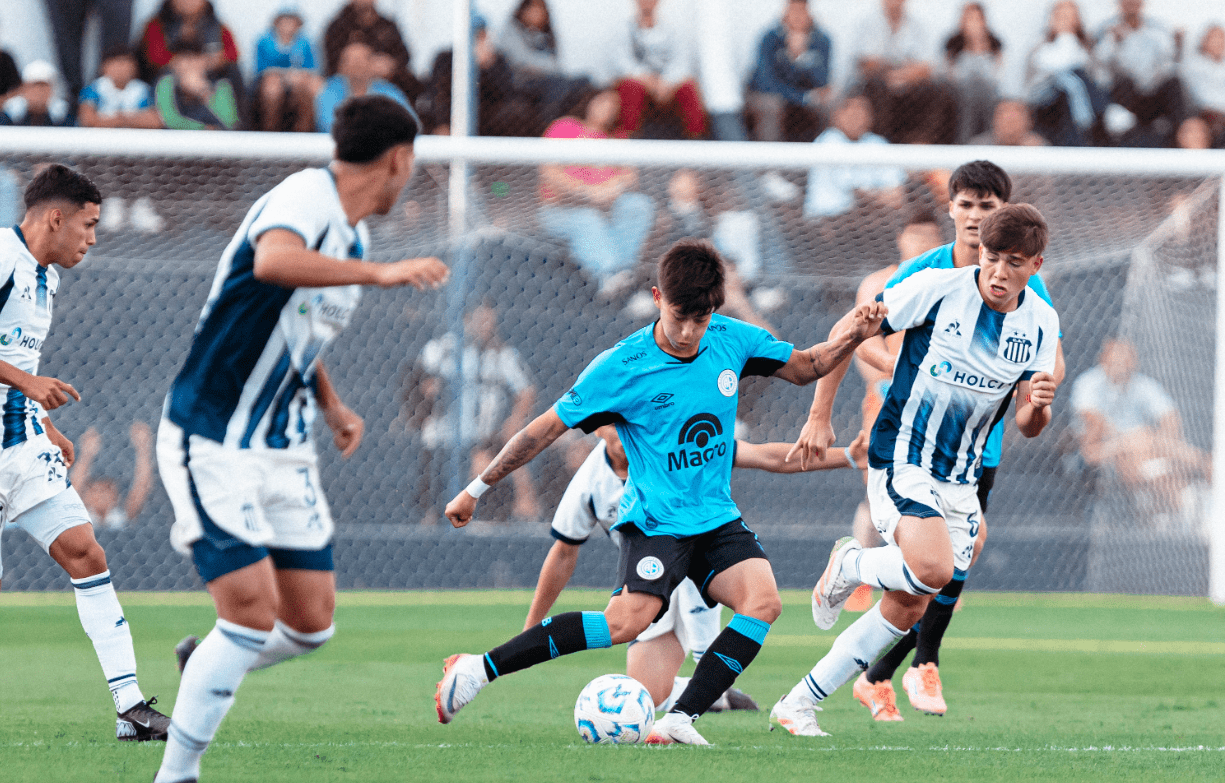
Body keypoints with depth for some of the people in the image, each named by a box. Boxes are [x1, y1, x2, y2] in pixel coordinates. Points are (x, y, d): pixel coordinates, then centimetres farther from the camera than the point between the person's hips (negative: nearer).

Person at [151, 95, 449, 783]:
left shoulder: (355, 236, 12)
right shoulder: (305, 198, -16)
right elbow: (272, 261, -41)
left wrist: (332, 405, 11)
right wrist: (380, 274, -47)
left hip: (285, 452, 9)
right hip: (211, 443, -8)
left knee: (311, 625, 4)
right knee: (253, 612, -17)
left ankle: (207, 665, 34)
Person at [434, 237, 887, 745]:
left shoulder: (731, 340, 1)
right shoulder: (621, 368, -12)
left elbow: (804, 367, 18)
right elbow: (547, 428, -6)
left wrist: (848, 339, -2)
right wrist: (476, 491, -2)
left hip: (717, 515, 5)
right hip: (656, 518, -5)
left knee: (762, 599, -22)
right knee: (629, 620, -27)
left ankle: (679, 721, -23)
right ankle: (479, 669, -20)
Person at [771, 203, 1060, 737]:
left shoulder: (1040, 323, 0)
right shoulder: (939, 288, -15)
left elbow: (1027, 426, 2)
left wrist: (1038, 406, -23)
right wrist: (819, 417, -6)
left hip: (960, 480, 6)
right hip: (902, 458, -6)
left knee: (908, 607, 3)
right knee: (933, 569, -29)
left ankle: (798, 705, 14)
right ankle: (849, 566, 5)